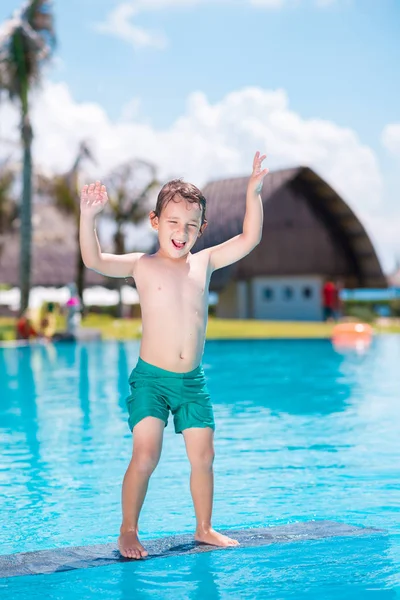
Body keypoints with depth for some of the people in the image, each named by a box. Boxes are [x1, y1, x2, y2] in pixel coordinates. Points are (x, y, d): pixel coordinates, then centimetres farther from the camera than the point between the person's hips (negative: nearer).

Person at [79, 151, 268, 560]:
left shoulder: (204, 263, 7)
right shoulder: (142, 266, -4)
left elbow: (249, 239, 4)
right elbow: (94, 260, -17)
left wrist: (253, 192, -4)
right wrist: (88, 216, -30)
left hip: (192, 381, 4)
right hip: (151, 378, -4)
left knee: (203, 456, 6)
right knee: (145, 456, -11)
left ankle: (204, 528, 23)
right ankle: (128, 532, 6)